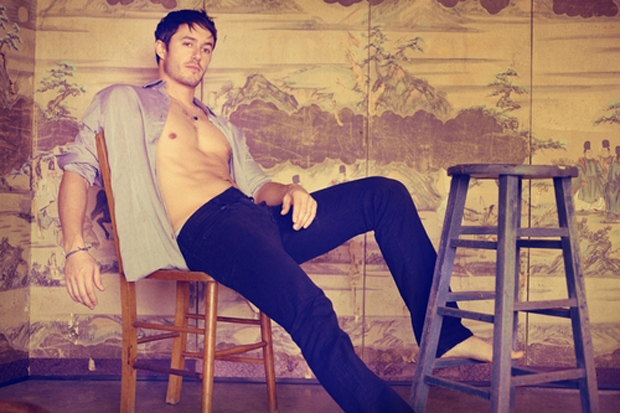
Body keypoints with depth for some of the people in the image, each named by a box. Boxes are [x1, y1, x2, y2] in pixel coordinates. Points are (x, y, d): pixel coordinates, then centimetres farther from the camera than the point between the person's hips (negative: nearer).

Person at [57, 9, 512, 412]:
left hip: (258, 216, 7)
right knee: (309, 307, -34)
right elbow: (77, 166, 5)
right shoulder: (123, 102, 16)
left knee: (385, 194, -7)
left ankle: (442, 332, -8)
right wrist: (76, 248, -12)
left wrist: (290, 191, -3)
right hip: (205, 229, -7)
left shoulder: (222, 127, 32)